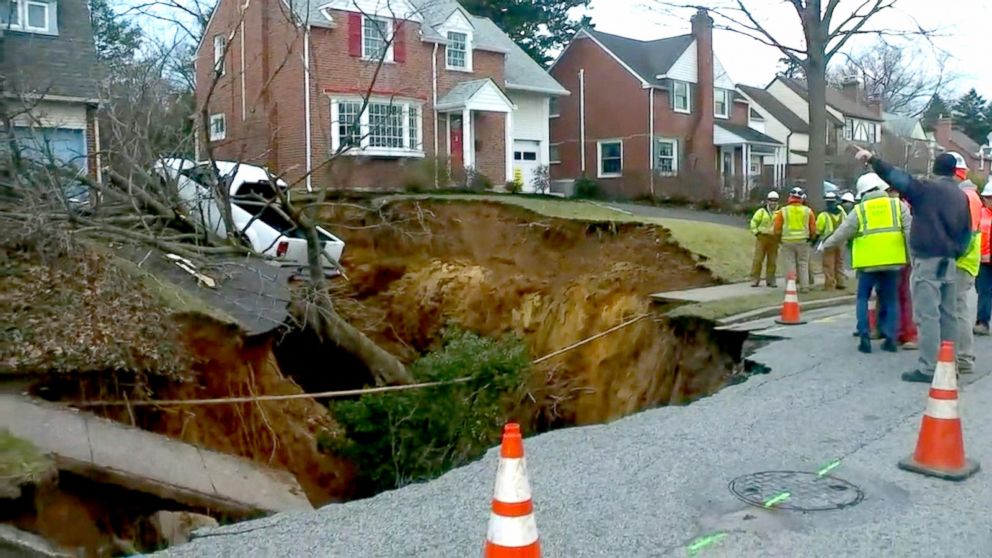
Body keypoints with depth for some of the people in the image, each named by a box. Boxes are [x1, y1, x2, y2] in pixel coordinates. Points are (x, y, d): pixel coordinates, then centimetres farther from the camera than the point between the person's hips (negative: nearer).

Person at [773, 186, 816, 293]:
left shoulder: (783, 211, -3)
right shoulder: (808, 211, 1)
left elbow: (777, 228, -1)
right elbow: (813, 228, 4)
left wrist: (779, 237, 17)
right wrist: (811, 237, 22)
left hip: (787, 240, -1)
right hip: (803, 240, 1)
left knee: (790, 264, 4)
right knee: (803, 264, 8)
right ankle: (804, 287, 8)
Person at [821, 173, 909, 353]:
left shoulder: (859, 210, 2)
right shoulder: (897, 205, 7)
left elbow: (842, 233, 6)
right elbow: (910, 231, 2)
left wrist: (825, 245, 21)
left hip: (868, 262, -2)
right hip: (892, 261, 2)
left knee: (863, 298, 10)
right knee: (890, 299, 10)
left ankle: (864, 337, 1)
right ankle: (891, 338, 7)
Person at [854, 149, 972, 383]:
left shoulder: (928, 189, -8)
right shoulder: (961, 196, 12)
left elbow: (898, 178, -18)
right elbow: (966, 232, 14)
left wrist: (873, 160, -18)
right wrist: (955, 253, 21)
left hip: (928, 261, -7)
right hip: (949, 262, 7)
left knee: (927, 315, -7)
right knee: (947, 315, 13)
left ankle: (928, 368, -8)